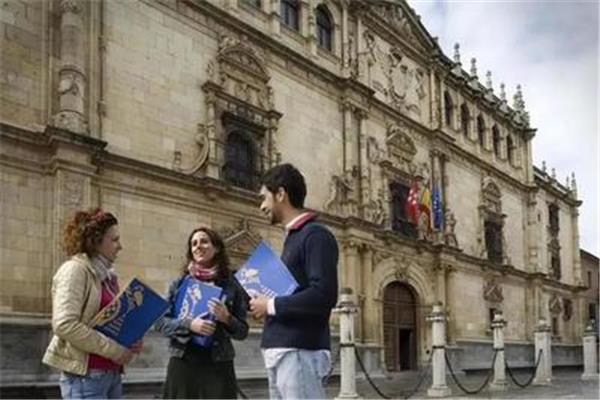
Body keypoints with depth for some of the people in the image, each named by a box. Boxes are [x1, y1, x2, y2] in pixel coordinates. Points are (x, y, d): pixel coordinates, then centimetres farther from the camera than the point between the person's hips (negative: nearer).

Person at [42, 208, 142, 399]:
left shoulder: (107, 275, 15)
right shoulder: (74, 270, -10)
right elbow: (65, 325, -21)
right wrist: (113, 350, -17)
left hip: (111, 373, 9)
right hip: (86, 375, -9)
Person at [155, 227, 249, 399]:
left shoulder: (230, 285, 4)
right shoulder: (179, 283, 7)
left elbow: (242, 331, 6)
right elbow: (160, 321, 3)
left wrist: (227, 319, -14)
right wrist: (188, 324, -13)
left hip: (218, 366, 0)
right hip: (183, 364, 1)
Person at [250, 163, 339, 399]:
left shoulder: (315, 235, -11)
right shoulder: (293, 237, 18)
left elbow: (324, 296, -22)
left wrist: (271, 306, -13)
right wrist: (264, 301, 4)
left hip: (300, 351, -9)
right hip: (281, 349, 10)